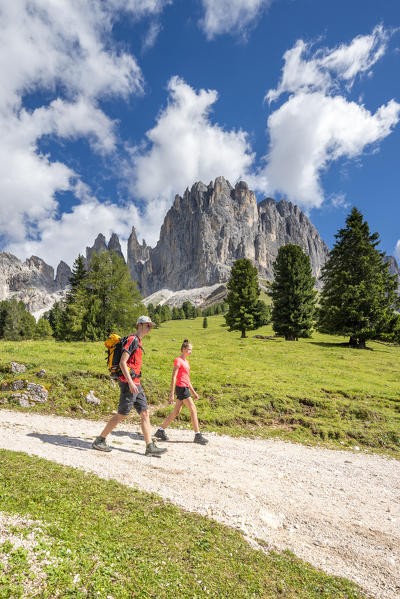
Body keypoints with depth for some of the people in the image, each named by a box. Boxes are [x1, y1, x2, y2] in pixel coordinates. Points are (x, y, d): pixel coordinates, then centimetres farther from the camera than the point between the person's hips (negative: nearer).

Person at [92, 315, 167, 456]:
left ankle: (150, 447, 9)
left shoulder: (138, 341, 17)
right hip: (129, 383, -9)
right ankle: (99, 441, 18)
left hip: (136, 384, 10)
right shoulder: (133, 340, -13)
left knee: (145, 413, 6)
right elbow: (122, 363, -20)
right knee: (121, 415, 1)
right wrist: (130, 382, -25)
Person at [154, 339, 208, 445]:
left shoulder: (186, 361, 16)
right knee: (193, 410, -5)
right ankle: (197, 436, 3)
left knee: (176, 412, 11)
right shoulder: (178, 360, -11)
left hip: (185, 388, 9)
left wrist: (193, 391, 21)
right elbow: (173, 377, -14)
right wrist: (172, 393, -17)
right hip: (181, 388, -9)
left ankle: (160, 431, 20)